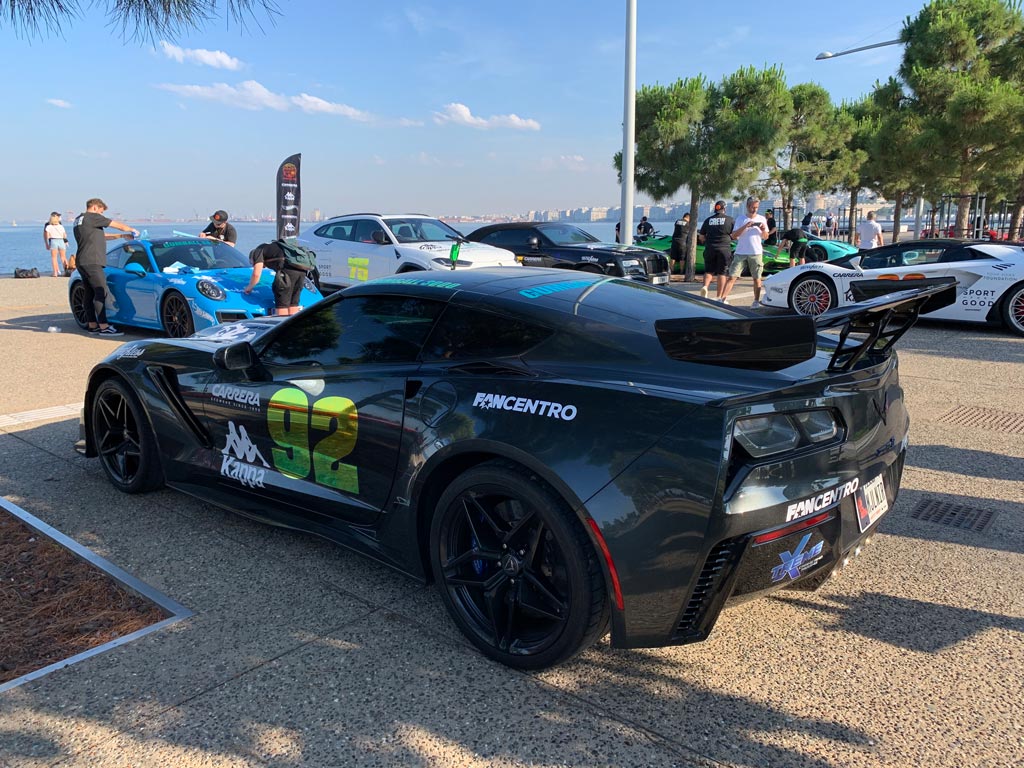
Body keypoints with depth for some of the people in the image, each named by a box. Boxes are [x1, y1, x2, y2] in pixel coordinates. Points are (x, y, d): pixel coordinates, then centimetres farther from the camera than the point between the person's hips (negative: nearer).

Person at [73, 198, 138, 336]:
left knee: (90, 294, 10)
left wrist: (122, 236, 24)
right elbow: (117, 225, 0)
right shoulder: (92, 217, -7)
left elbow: (102, 236, 27)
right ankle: (104, 327, -15)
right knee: (101, 292, -12)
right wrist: (132, 230, 17)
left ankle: (92, 325, 13)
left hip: (82, 263, 10)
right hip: (91, 262, -10)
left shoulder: (79, 220, 23)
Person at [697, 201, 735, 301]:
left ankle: (705, 286, -16)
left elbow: (701, 237, 8)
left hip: (710, 249, 2)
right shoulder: (730, 220, -1)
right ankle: (719, 297, 6)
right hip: (724, 249, -2)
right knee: (721, 273, 5)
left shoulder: (708, 220, 6)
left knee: (708, 270, 12)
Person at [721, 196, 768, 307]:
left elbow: (765, 237, 12)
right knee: (732, 276, -6)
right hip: (740, 253, -1)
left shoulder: (761, 219, 9)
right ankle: (723, 298, -6)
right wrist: (745, 226, -16)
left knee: (757, 278, 3)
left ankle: (756, 301, 11)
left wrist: (763, 230, -10)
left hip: (756, 253, 1)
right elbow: (734, 236, -4)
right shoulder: (740, 219, 5)